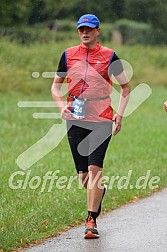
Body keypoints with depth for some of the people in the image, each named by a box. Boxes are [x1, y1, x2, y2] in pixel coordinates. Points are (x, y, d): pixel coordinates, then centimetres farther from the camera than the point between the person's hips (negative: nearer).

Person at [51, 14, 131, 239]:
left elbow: (125, 86, 10)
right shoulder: (68, 55, 7)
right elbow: (56, 85, 17)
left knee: (94, 168, -16)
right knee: (83, 175, 5)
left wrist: (120, 113, -2)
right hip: (75, 120, 3)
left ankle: (91, 221, -10)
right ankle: (100, 191, 40)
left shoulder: (109, 56, 1)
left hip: (102, 119, -3)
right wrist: (62, 106, -2)